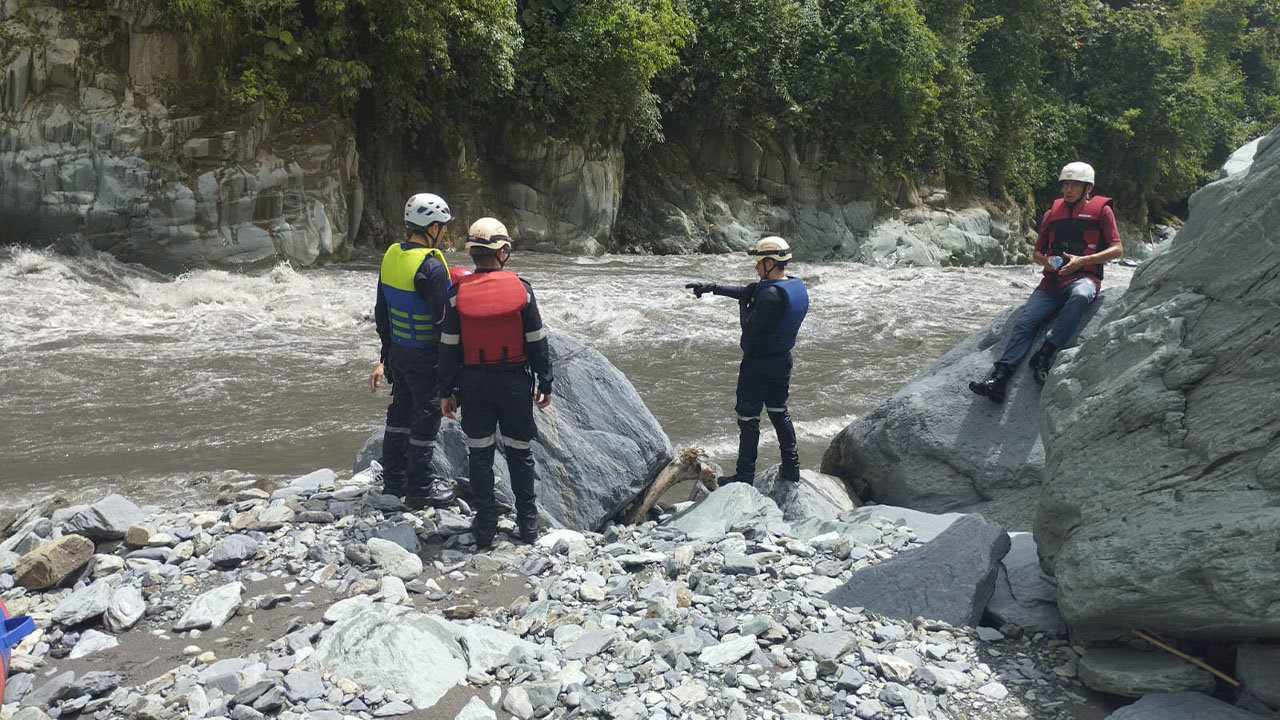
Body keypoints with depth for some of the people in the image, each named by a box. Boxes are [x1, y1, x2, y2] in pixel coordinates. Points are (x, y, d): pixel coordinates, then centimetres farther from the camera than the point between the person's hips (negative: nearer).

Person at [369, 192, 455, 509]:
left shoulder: (391, 256, 4)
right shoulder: (432, 266, -21)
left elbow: (381, 311, 12)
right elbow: (443, 319, -21)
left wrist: (386, 351, 21)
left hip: (398, 350, 8)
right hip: (425, 357, -8)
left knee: (400, 411, 18)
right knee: (426, 417, 3)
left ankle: (394, 479, 30)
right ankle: (420, 488, 11)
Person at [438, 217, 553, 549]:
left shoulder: (458, 293, -6)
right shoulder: (521, 288, -7)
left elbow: (448, 347, -3)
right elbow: (537, 342, -3)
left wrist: (446, 391, 5)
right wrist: (545, 383, 7)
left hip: (474, 383, 0)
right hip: (515, 381, 0)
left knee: (479, 454, 10)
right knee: (520, 451, 12)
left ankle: (486, 525, 15)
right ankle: (528, 522, 20)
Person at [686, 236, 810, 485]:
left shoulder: (770, 295, -26)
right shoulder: (796, 286, 4)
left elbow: (749, 328, -23)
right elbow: (746, 292, 10)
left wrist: (743, 303, -7)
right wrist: (712, 287, 10)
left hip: (758, 364, -9)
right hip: (783, 360, 9)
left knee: (748, 417, 2)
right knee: (779, 412, 21)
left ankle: (745, 475, 10)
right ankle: (791, 468, 26)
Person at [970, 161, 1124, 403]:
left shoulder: (1101, 210, 5)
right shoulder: (1053, 213, 17)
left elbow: (1117, 249, -1)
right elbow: (1036, 252, 24)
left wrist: (1082, 260, -14)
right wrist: (1046, 261, -1)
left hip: (1083, 278, -4)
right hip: (1053, 280, 4)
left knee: (1079, 296, -41)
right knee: (1025, 322, -18)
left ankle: (1043, 356, -39)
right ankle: (999, 377, -29)